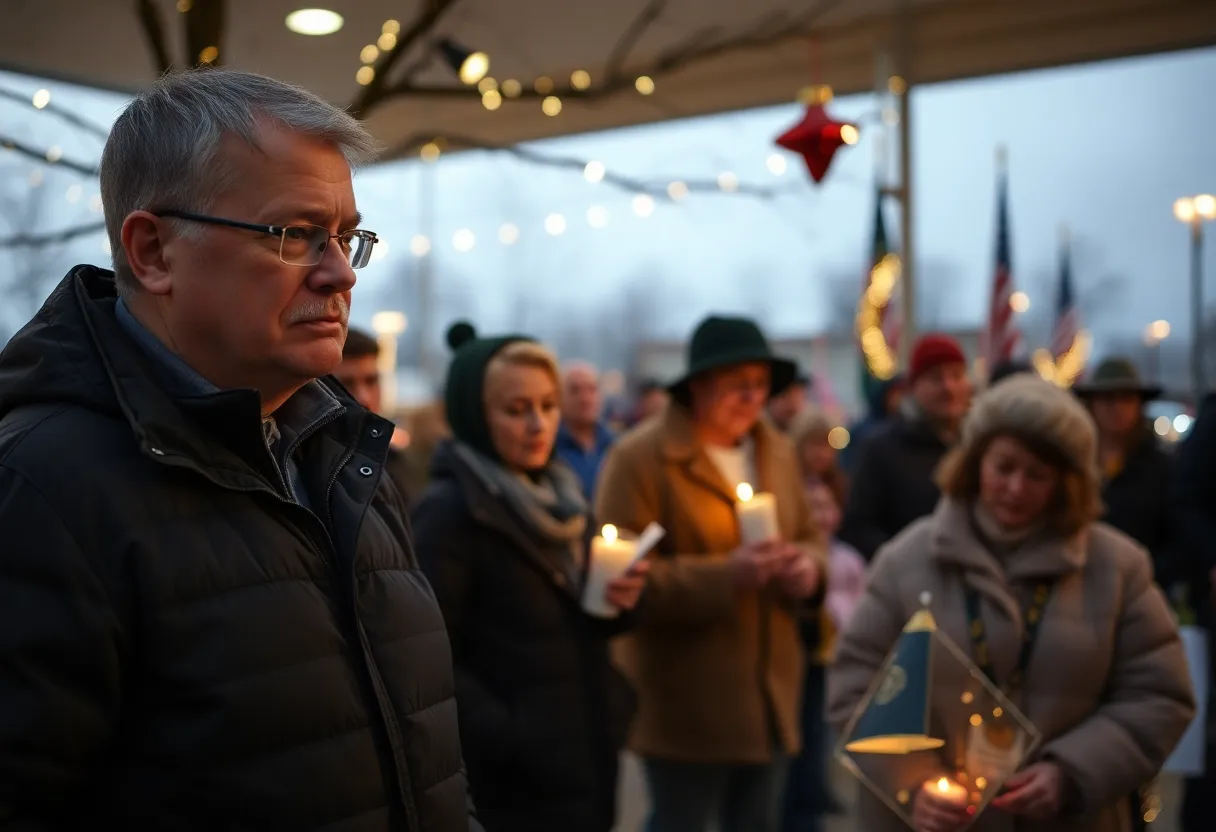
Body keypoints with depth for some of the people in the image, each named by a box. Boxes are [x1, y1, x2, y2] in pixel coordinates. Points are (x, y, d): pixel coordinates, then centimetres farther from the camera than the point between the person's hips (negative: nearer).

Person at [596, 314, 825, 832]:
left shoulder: (777, 452, 9)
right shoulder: (639, 458, -13)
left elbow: (807, 538, 18)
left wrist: (808, 566, -7)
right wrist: (726, 574, -27)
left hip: (768, 694, 7)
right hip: (687, 702, -6)